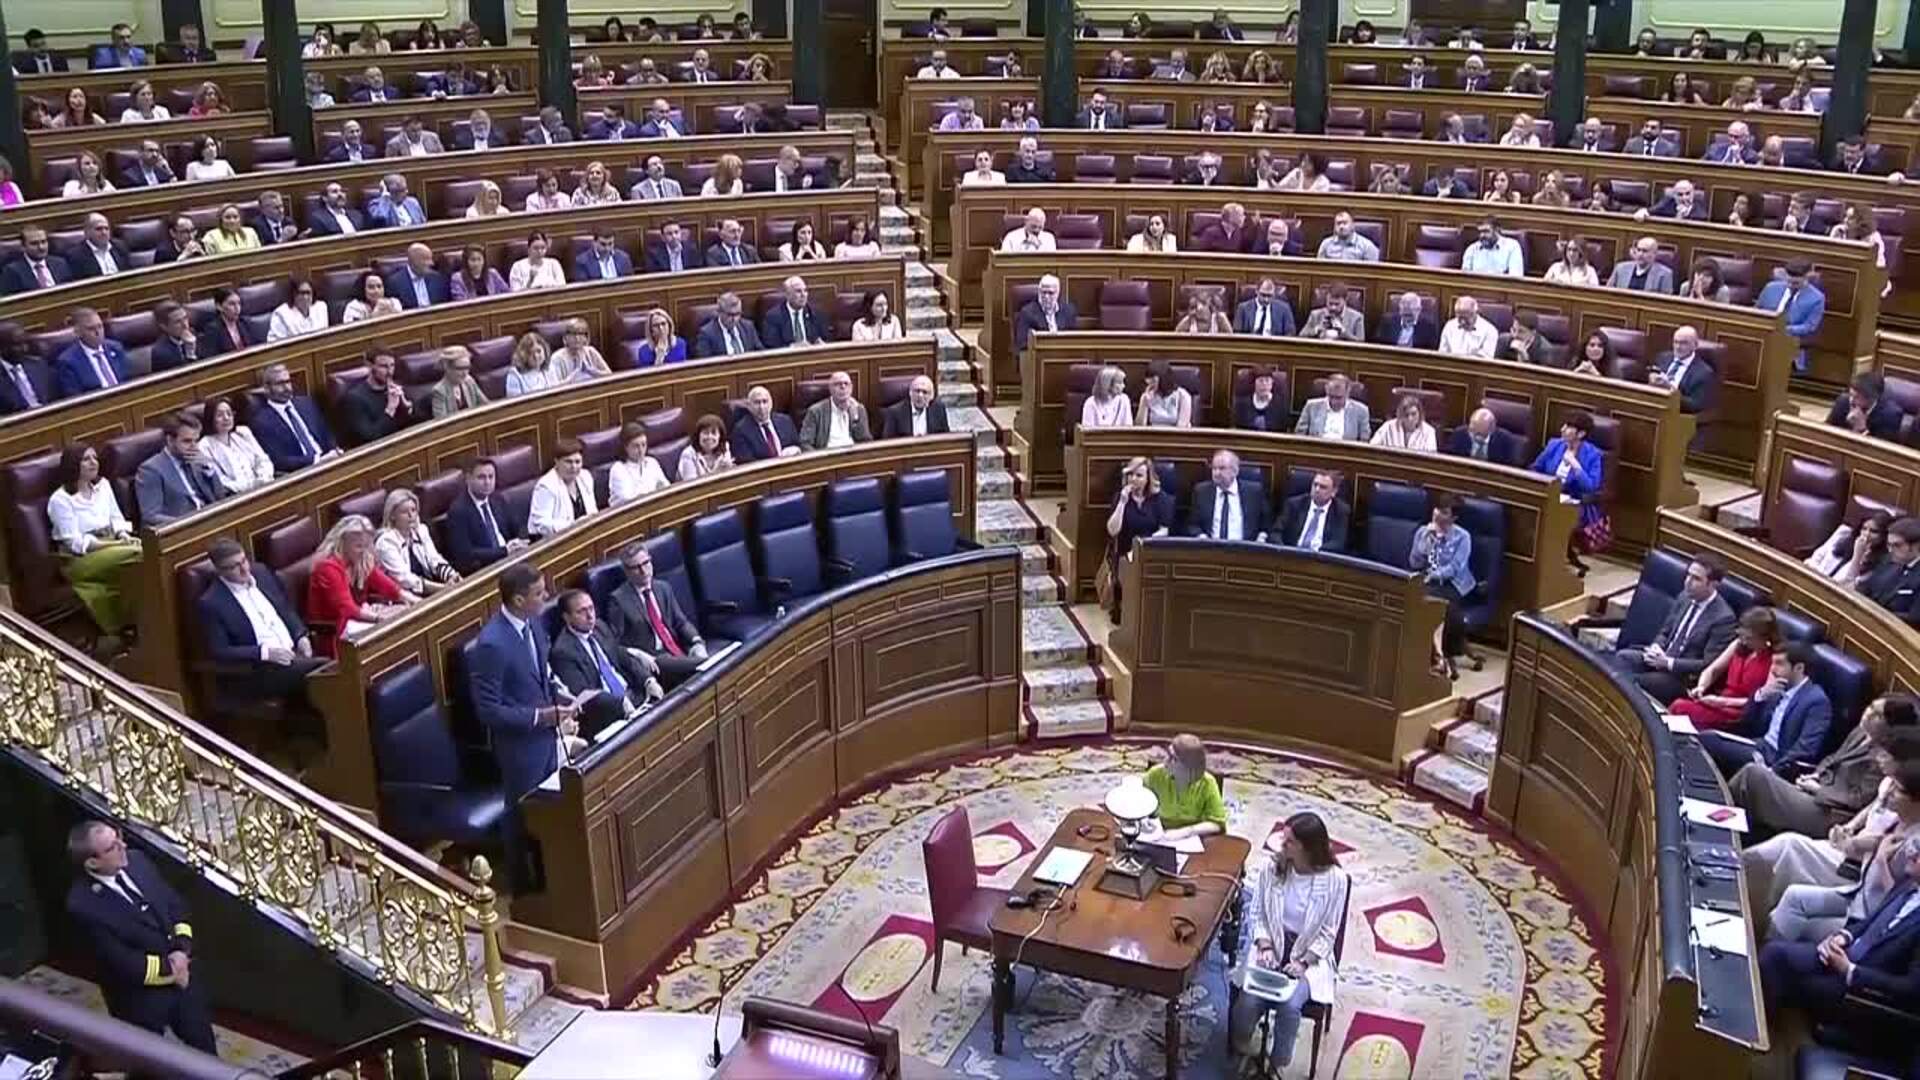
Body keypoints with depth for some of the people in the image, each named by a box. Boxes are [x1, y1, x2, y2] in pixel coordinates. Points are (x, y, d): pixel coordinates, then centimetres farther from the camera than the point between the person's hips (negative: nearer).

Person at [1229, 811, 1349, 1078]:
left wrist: (1304, 962, -17)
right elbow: (1256, 913, 1)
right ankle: (1241, 1047, 8)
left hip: (1308, 954, -2)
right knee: (1249, 999, -22)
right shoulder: (1272, 866, -8)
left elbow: (1327, 933, -7)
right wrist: (1265, 947, -13)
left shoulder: (1334, 880, -15)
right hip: (1270, 945, 2)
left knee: (1289, 1005, -27)